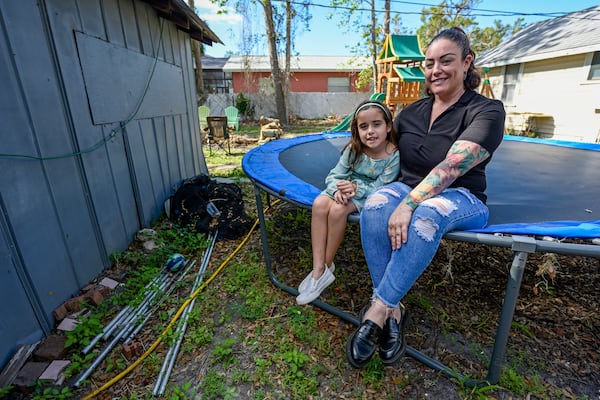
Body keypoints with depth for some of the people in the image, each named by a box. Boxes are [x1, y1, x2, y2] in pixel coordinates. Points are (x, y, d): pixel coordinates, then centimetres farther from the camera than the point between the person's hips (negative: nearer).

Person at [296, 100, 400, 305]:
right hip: (347, 189, 4)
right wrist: (338, 189, -31)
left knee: (337, 210, -32)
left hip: (369, 196, -4)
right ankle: (318, 270, -22)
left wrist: (356, 188, -34)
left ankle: (327, 266, -9)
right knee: (319, 204, -27)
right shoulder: (353, 149, -10)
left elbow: (378, 188, -19)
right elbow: (334, 176, -9)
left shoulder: (394, 155, -20)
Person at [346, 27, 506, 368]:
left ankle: (378, 310, -27)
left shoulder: (487, 111, -6)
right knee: (375, 205, -31)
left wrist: (409, 204, -35)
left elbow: (452, 166, -23)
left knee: (428, 213, -39)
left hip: (460, 199, -3)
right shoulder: (410, 113, 10)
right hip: (408, 190, 4)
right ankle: (393, 310, -23)